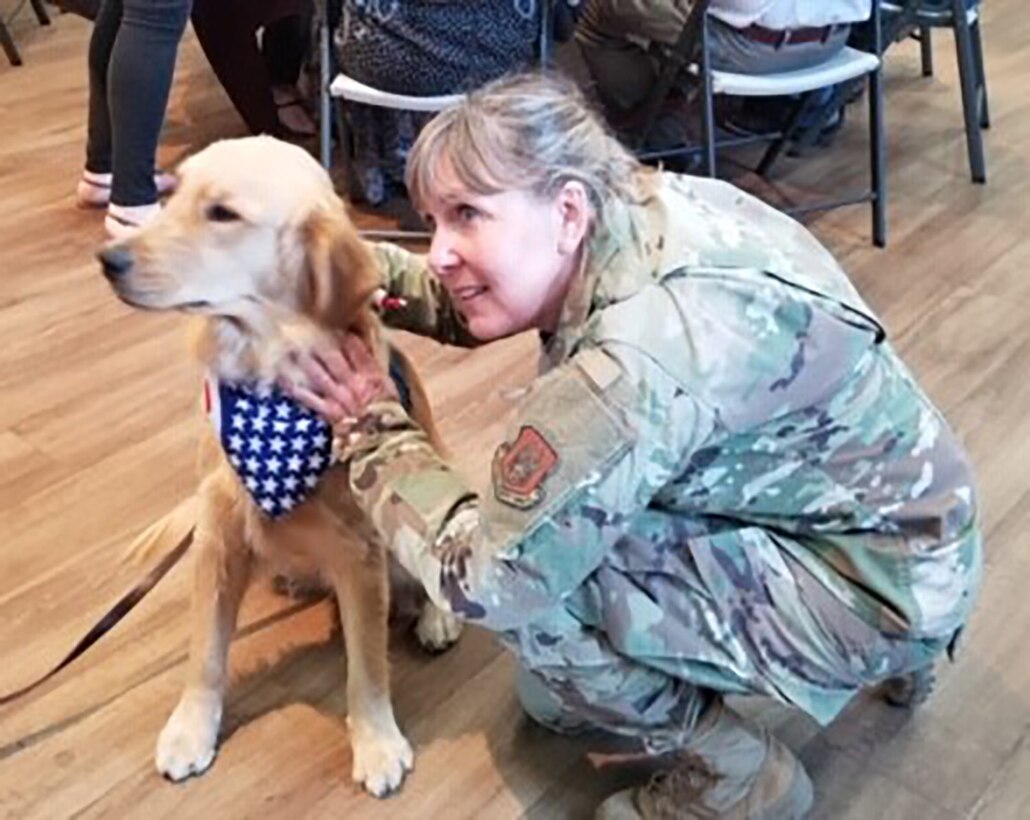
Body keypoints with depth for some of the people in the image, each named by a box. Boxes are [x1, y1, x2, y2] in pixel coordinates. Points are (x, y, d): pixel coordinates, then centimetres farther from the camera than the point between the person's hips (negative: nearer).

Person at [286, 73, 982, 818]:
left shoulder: (635, 366, -34)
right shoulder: (641, 206, -8)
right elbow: (473, 305, 8)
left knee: (524, 567, -20)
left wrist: (373, 429, -12)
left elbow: (482, 577, -25)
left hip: (872, 590, -9)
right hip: (887, 518, 9)